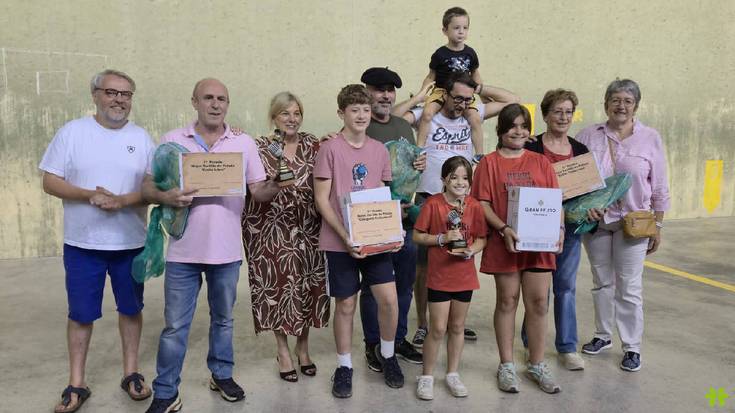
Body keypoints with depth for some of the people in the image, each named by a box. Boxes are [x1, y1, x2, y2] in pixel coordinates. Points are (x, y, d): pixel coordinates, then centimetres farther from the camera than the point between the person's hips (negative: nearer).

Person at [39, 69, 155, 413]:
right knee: (80, 313, 7)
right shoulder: (72, 132, -1)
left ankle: (131, 373, 27)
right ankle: (76, 384, 21)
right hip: (82, 243, -1)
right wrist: (89, 195, -20)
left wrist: (123, 200, -20)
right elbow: (50, 182, -4)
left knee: (131, 309, 12)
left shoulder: (141, 137, 2)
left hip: (131, 242, 1)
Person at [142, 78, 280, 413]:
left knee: (223, 319, 18)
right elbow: (148, 187, 0)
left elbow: (259, 192, 2)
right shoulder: (172, 141, -1)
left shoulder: (244, 143, 3)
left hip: (227, 250, 2)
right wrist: (166, 197, -22)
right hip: (184, 251, -1)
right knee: (175, 326, 7)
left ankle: (222, 375, 38)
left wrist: (278, 184, -20)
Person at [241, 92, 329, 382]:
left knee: (307, 284, 7)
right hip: (272, 229, -2)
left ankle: (303, 347, 27)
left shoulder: (313, 145, 5)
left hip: (307, 228, 2)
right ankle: (283, 351, 23)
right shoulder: (259, 148, -2)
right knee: (278, 285, 5)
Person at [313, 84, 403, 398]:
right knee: (346, 304, 6)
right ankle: (344, 367, 25)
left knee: (389, 298, -3)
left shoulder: (379, 150, 7)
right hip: (340, 241, -3)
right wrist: (345, 236, -17)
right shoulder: (330, 149, -7)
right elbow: (321, 200, -8)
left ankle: (388, 356, 23)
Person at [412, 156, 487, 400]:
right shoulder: (433, 204, -8)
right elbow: (417, 236, -5)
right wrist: (442, 238, -18)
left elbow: (481, 239, 6)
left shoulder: (474, 206, 0)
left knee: (457, 327, 14)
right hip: (439, 276, -3)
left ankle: (452, 374, 30)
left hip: (464, 276, 3)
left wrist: (471, 250, -14)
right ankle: (426, 376, 17)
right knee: (438, 329, 0)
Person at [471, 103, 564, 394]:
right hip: (505, 243, -2)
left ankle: (537, 365, 23)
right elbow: (482, 203, -5)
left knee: (538, 303, 6)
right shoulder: (489, 163, 1)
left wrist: (559, 228, -8)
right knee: (507, 302, 7)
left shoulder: (541, 162, 10)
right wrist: (503, 229, -18)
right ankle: (506, 366, 21)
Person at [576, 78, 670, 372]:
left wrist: (657, 226, 3)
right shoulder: (588, 136, 1)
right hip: (595, 219, 2)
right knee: (602, 282, 14)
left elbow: (659, 188, 3)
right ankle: (603, 335, 30)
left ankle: (632, 347, 16)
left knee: (629, 286, 2)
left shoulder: (650, 138, 0)